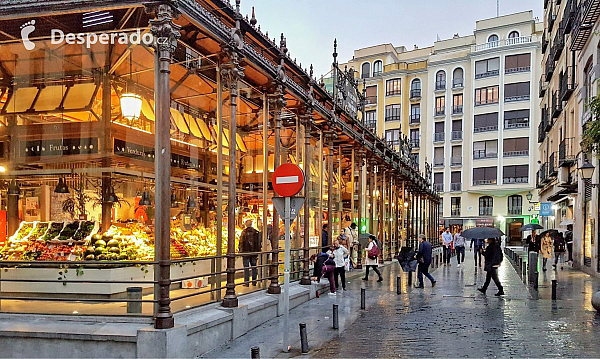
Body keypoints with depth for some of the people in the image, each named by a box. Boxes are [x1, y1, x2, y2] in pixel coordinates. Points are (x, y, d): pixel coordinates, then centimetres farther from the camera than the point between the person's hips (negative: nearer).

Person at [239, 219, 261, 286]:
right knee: (254, 267, 12)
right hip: (254, 252, 4)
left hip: (246, 252, -4)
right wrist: (258, 252, 14)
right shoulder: (256, 232, 4)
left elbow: (241, 242, -9)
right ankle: (254, 282, 17)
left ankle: (246, 282, 3)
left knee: (246, 268, 2)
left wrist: (240, 251, -1)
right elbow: (259, 243, 8)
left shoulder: (244, 232, -10)